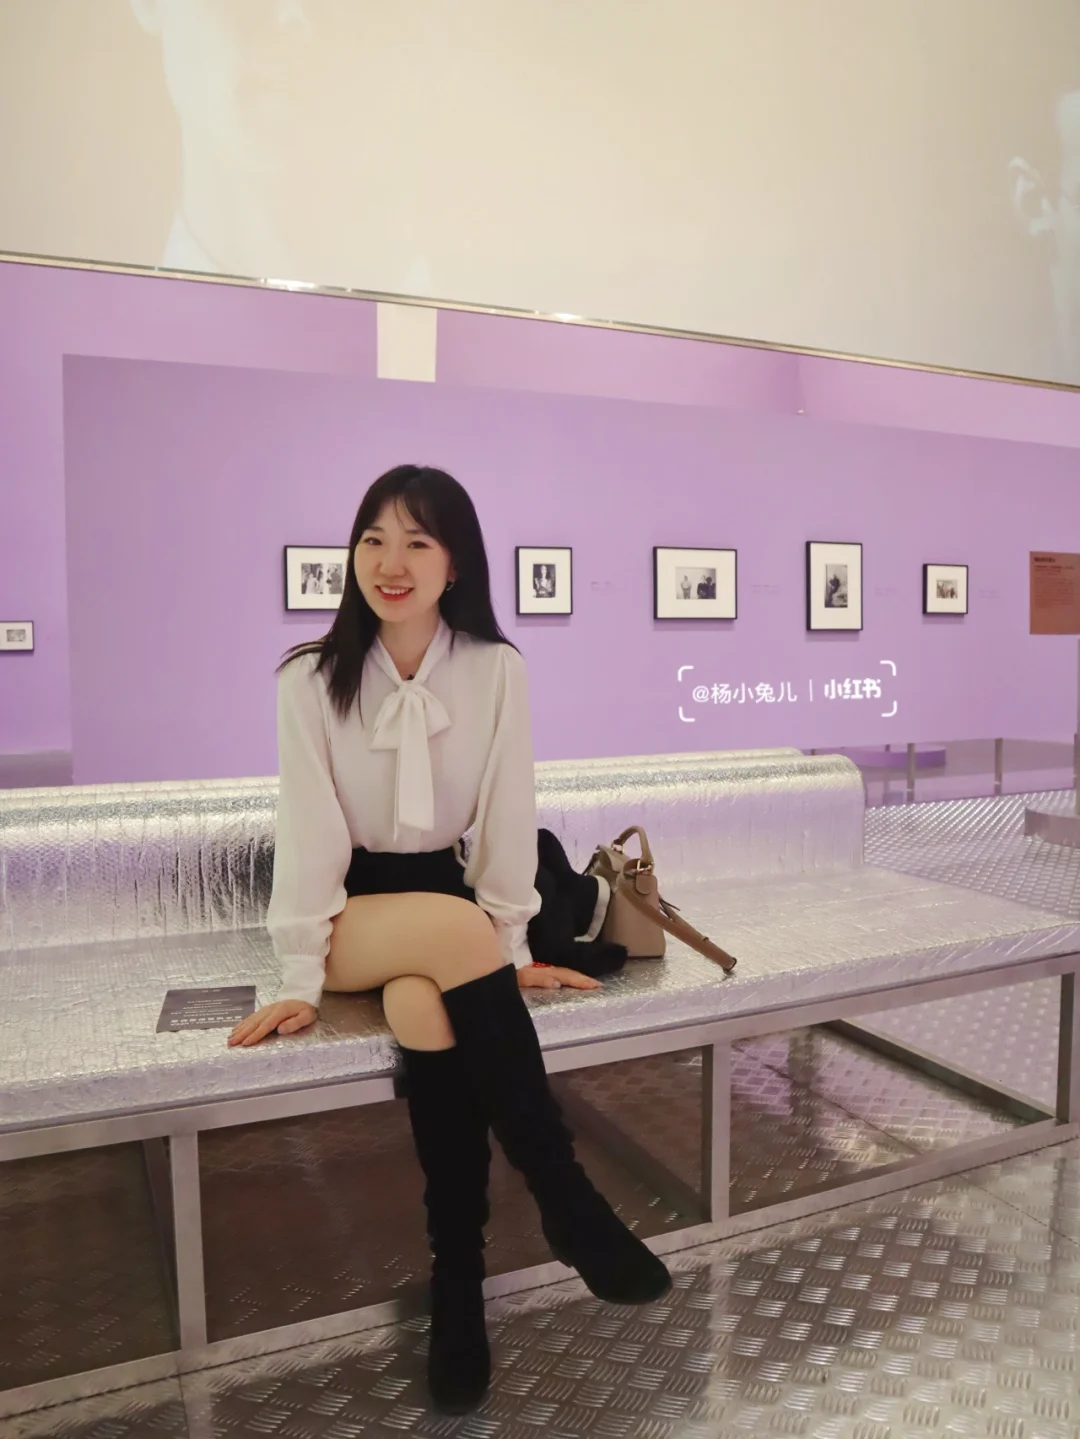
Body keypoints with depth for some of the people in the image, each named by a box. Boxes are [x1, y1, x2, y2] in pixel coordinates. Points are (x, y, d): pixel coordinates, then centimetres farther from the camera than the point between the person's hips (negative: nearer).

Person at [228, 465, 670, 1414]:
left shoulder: (497, 668, -7)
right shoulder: (311, 678, -9)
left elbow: (508, 814, -7)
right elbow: (308, 829, -12)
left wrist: (512, 943, -9)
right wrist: (302, 978, -16)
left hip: (455, 904, 1)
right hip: (351, 911, -1)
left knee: (427, 1006, -32)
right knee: (454, 930, -33)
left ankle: (458, 1289, -17)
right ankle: (569, 1201, -23)